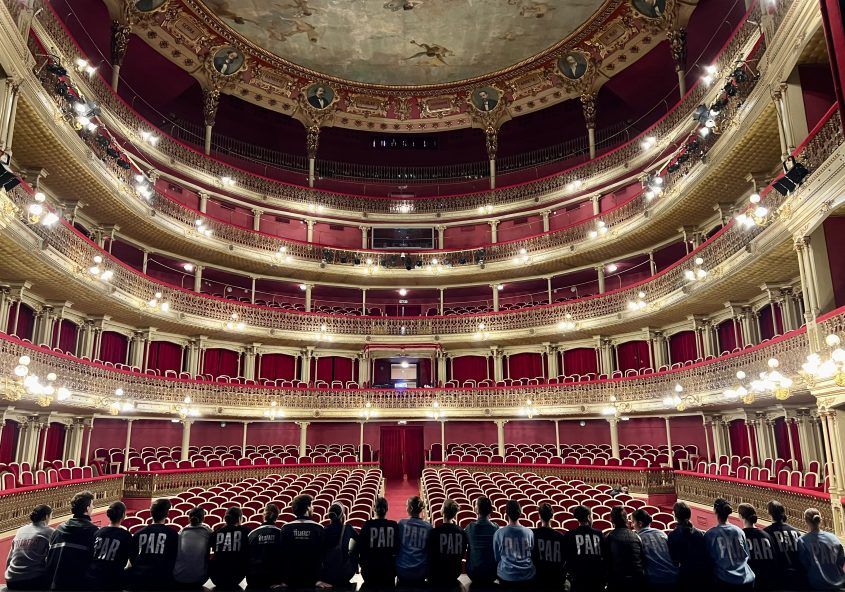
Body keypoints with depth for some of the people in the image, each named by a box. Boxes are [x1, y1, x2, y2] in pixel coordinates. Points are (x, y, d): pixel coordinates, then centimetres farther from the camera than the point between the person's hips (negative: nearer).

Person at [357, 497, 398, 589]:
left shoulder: (368, 525, -11)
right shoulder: (394, 526, -8)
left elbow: (361, 546, -4)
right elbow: (397, 546, -1)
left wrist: (362, 562, 10)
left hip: (371, 566, -1)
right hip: (389, 567, 1)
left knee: (371, 588, 14)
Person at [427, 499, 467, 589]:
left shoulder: (434, 532, -22)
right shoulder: (462, 532, -11)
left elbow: (430, 555, -13)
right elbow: (463, 554, 2)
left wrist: (430, 575, 5)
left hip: (437, 575, -4)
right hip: (454, 574, 4)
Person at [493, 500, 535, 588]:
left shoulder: (499, 533, -12)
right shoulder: (529, 532, -9)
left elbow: (496, 557, 1)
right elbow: (533, 553, 7)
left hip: (506, 576, -1)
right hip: (527, 576, 1)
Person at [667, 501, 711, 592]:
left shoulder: (673, 535, -9)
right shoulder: (700, 533, 2)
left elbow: (674, 558, -8)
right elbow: (707, 555, 5)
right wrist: (709, 570, 13)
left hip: (686, 575, -4)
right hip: (704, 573, 4)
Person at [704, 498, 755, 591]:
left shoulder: (710, 534, -8)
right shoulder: (739, 531, 2)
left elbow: (707, 559, -2)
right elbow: (746, 555, 13)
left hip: (725, 581, -4)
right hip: (747, 580, 4)